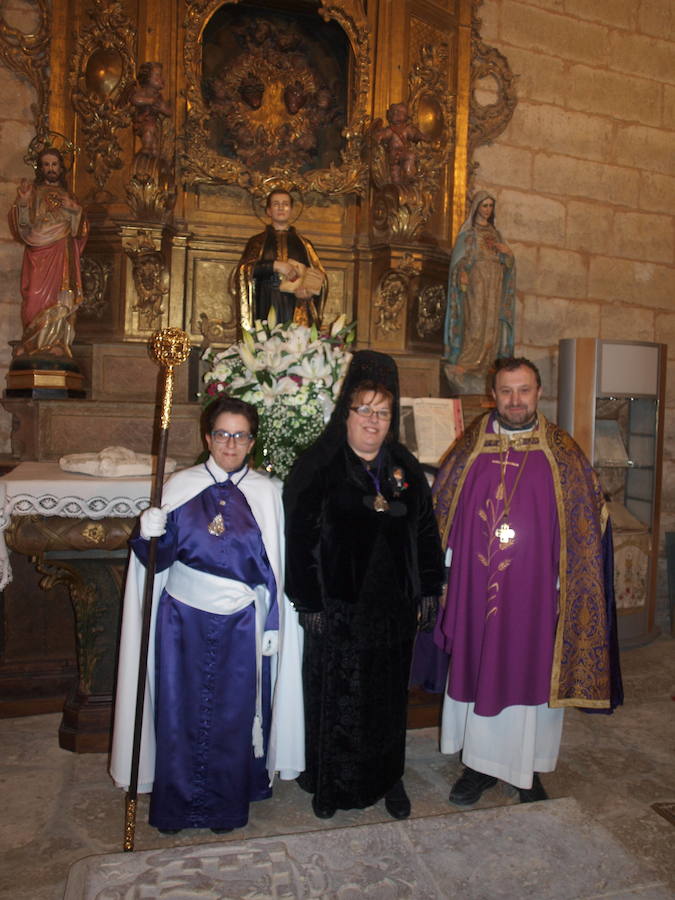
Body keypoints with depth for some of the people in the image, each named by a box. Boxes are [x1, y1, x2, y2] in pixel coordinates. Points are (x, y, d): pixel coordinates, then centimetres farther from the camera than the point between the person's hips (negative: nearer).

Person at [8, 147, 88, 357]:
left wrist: (74, 211, -6)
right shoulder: (32, 192, 14)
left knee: (59, 300, -10)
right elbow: (23, 226, 3)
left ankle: (55, 344, -9)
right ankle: (34, 344, -6)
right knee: (36, 297, -10)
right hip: (38, 255, -1)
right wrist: (22, 202, -12)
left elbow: (79, 230, 11)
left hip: (62, 257, 1)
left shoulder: (69, 198, 19)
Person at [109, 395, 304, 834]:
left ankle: (228, 804, 32)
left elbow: (275, 567, 1)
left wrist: (273, 625, 0)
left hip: (242, 623, 0)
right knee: (182, 709, 9)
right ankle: (178, 803, 31)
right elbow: (161, 558, 0)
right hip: (184, 620, 0)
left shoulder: (267, 493, -1)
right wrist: (151, 536, -21)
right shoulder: (180, 486, -1)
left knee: (235, 713, 10)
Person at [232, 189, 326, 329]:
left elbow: (320, 276, 12)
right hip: (267, 310, -1)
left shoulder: (303, 243, 17)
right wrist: (275, 265, -12)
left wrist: (309, 291, -9)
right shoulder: (257, 241, 13)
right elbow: (243, 270, -1)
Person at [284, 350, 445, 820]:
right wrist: (309, 602, -12)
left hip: (394, 605, 4)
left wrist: (428, 591, 6)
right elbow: (300, 539, -9)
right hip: (337, 606, -3)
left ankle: (388, 778, 36)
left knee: (389, 695, 16)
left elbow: (426, 531, 9)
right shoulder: (317, 468, -8)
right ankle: (329, 784, 30)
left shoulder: (406, 468, 5)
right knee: (333, 697, 9)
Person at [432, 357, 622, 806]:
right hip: (477, 588, 1)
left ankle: (529, 771, 32)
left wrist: (570, 582, -5)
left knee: (533, 676, 10)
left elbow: (588, 519, 0)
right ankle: (480, 765, 30)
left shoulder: (563, 452, -2)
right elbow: (440, 511, 8)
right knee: (477, 671, 11)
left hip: (535, 592, -1)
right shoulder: (471, 448, 2)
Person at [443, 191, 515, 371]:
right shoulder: (468, 231, 6)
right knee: (475, 319, -13)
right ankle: (468, 361, -11)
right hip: (475, 280, -5)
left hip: (494, 283, 5)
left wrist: (506, 251, -4)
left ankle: (485, 362, 1)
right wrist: (463, 275, -23)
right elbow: (461, 256, -5)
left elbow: (507, 261, 19)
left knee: (491, 321, 0)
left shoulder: (494, 232, 20)